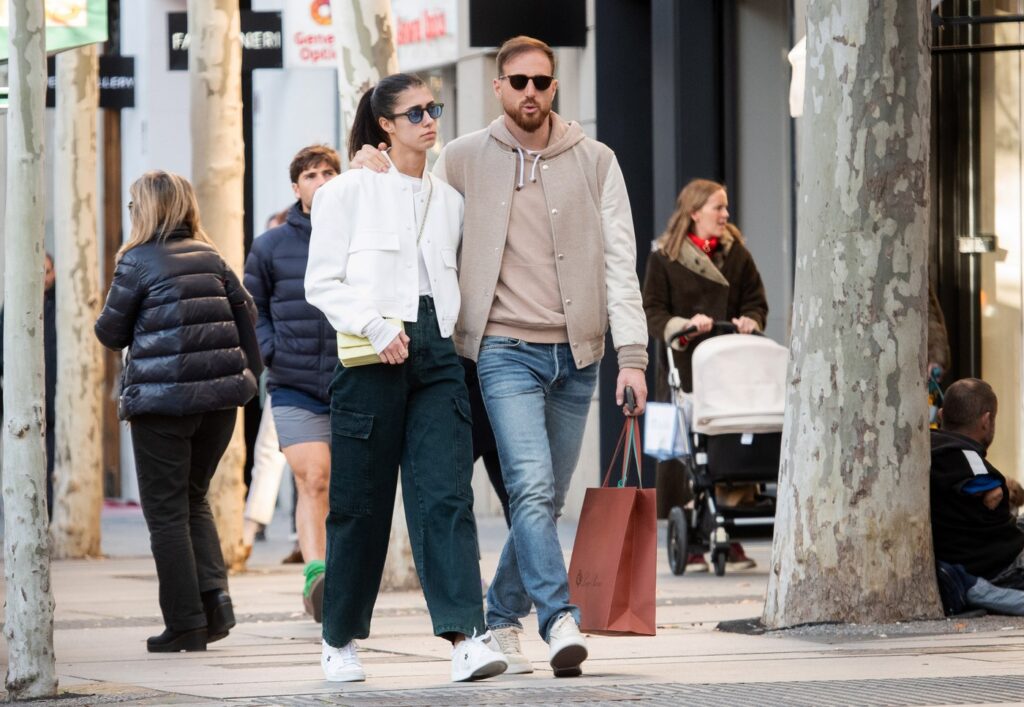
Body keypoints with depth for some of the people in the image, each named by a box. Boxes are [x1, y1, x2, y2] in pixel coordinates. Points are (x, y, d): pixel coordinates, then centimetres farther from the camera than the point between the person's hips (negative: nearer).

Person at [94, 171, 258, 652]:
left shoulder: (138, 261, -7)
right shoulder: (211, 259, 9)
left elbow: (111, 332, -3)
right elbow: (246, 314, 10)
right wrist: (247, 375, 18)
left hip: (161, 399, -5)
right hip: (219, 396, 5)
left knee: (166, 509, 4)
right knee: (193, 499, 19)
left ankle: (185, 623, 2)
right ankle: (214, 594, -1)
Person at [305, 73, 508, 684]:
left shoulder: (448, 199, 16)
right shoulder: (350, 192, 2)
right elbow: (323, 283, -1)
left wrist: (455, 327, 8)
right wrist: (376, 326, -14)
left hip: (437, 357, 3)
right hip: (372, 358, -3)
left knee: (446, 496, -10)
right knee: (362, 503, 2)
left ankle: (467, 636, -21)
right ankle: (341, 640, 17)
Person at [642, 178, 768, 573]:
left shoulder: (735, 254, 11)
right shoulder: (664, 258, 1)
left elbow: (756, 301, 14)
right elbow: (652, 311, -1)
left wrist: (749, 321, -8)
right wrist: (683, 325, -18)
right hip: (684, 367, -3)